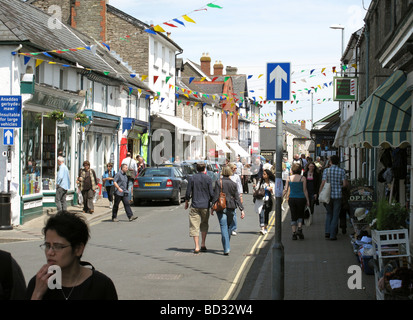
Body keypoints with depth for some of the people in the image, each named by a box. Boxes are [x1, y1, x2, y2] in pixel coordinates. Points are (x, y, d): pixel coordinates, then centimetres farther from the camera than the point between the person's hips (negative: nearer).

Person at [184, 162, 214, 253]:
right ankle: (203, 244, 15)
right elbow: (211, 193, -3)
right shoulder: (208, 178, -3)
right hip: (205, 205, 1)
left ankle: (197, 247, -5)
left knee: (194, 226, 1)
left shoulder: (192, 178, -3)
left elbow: (188, 192, -2)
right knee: (204, 224, 18)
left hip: (195, 206, -1)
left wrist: (186, 202, 13)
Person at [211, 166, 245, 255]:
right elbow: (237, 198, 0)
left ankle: (226, 249, -15)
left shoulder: (219, 183, -6)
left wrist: (212, 208, 0)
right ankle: (226, 246, 30)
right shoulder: (233, 184, 1)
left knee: (223, 227, -5)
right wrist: (242, 209, 1)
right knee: (229, 226, 18)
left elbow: (216, 196, -7)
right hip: (231, 208, 3)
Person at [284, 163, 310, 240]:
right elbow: (305, 190, -5)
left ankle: (294, 233, 3)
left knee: (293, 216, 9)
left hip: (291, 199, 2)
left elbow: (285, 190, 2)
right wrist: (307, 200, 2)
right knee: (300, 215, 15)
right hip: (301, 198, -2)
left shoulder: (289, 178, 1)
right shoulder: (302, 178, -6)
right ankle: (299, 228, -5)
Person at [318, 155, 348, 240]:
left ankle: (327, 232, 5)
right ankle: (332, 235, 3)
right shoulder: (342, 171, -4)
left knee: (329, 214, 18)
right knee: (335, 215, 5)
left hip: (328, 195, 1)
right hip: (338, 195, -1)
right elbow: (345, 184, -8)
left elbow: (323, 183, -9)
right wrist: (347, 185, 16)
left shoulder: (326, 170, -4)